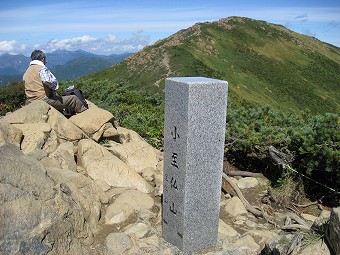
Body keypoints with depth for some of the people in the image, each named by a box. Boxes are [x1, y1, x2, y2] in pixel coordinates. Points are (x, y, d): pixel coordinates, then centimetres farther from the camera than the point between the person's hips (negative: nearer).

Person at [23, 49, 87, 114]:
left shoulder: (26, 73, 15)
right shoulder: (41, 68, -12)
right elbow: (53, 82, -23)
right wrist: (54, 90, -1)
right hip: (44, 100, -10)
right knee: (73, 99, -4)